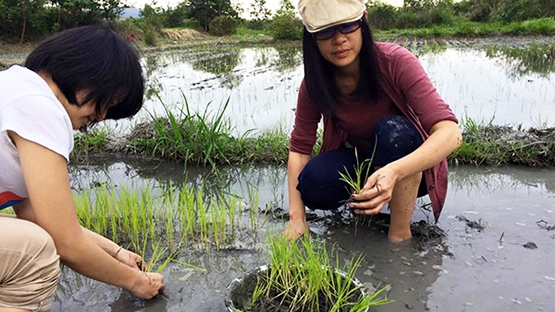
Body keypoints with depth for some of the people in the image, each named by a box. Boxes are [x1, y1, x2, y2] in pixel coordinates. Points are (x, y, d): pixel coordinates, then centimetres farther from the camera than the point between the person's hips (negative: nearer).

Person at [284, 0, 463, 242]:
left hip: (410, 166, -2)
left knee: (392, 129, -35)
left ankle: (400, 233, -19)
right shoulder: (315, 83, -14)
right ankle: (363, 197, 3)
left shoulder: (395, 62, -25)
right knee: (313, 181, -28)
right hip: (360, 163, 3)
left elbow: (450, 133, -34)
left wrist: (394, 172, -52)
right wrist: (297, 217, -20)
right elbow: (299, 148, -10)